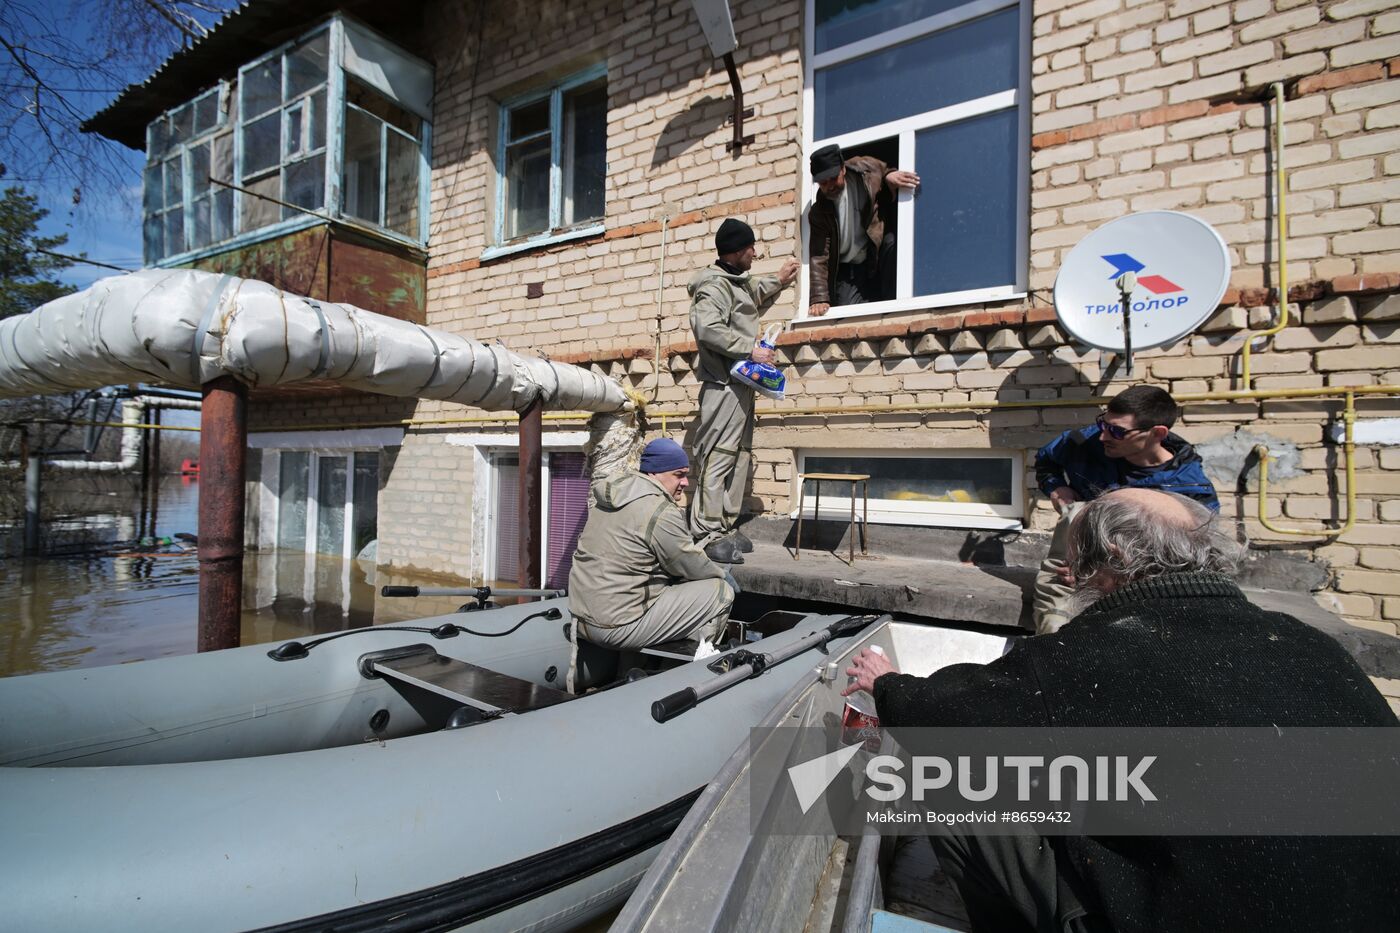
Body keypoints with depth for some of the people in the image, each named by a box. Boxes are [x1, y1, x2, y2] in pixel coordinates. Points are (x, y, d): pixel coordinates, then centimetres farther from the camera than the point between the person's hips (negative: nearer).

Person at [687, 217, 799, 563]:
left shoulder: (740, 282, 21)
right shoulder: (714, 285, -11)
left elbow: (754, 299, 44)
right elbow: (707, 328, -27)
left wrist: (778, 281, 36)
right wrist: (751, 349, -23)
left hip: (741, 384, 10)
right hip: (724, 385, -10)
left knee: (739, 457, 11)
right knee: (717, 458, -11)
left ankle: (726, 528, 18)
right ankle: (708, 535, -9)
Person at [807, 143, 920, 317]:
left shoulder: (863, 168, -10)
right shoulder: (819, 213, -14)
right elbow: (818, 258, -19)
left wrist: (890, 175, -17)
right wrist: (819, 299, -30)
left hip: (879, 255, 1)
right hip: (849, 271, -1)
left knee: (892, 242, -31)